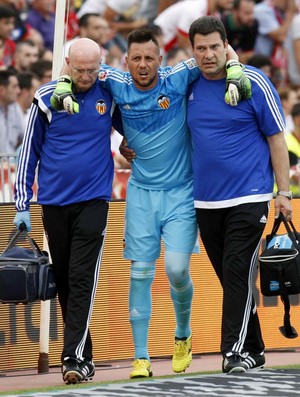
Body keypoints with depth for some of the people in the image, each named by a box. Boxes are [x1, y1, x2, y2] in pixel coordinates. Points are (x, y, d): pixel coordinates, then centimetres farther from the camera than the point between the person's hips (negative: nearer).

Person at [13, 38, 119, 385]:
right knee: (63, 280, 7)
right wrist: (22, 203, 2)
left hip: (93, 200, -2)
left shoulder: (110, 91, -1)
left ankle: (74, 358, -15)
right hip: (54, 203, 2)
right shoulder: (46, 98, -1)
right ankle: (84, 354, 18)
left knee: (82, 279, -11)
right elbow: (30, 151, 5)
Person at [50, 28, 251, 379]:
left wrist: (235, 78, -20)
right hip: (141, 192, 2)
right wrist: (63, 92, -9)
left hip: (181, 192, -2)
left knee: (177, 269, -11)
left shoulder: (178, 79, -10)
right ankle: (141, 358, 3)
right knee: (140, 273, -1)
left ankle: (183, 335, 19)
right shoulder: (117, 84, -4)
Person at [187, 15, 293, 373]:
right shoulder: (189, 86, 4)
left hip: (248, 196, -5)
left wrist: (283, 192, -5)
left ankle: (237, 350, -10)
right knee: (228, 276, 9)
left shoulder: (254, 82, -7)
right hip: (205, 201, 5)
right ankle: (253, 350, 19)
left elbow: (276, 139, -3)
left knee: (238, 273, -11)